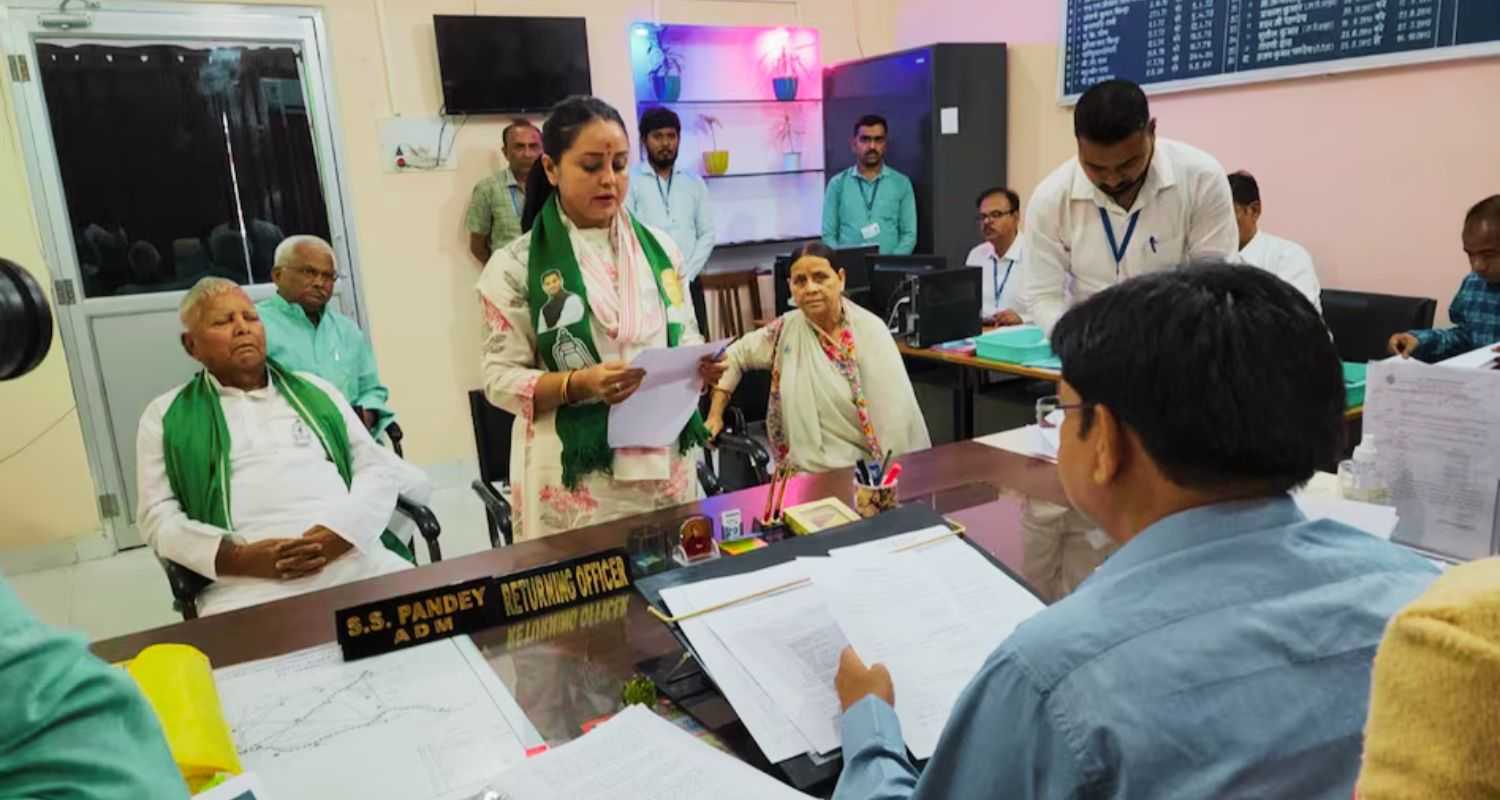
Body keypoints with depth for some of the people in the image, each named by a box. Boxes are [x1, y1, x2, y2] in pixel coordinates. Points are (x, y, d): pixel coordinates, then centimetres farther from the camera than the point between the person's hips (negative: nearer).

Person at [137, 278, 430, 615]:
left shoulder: (314, 391, 20)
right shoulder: (166, 416, 16)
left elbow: (375, 466, 13)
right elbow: (158, 516, 9)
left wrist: (343, 530, -7)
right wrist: (238, 557, -10)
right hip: (250, 583, -2)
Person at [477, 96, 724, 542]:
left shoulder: (659, 248, 6)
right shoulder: (516, 265, -6)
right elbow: (500, 379, -7)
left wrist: (699, 366, -8)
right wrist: (578, 384, -22)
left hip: (666, 464, 4)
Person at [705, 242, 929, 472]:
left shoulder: (869, 330, -8)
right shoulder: (787, 327, 3)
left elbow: (895, 412, -12)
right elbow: (736, 356, 17)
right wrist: (715, 415, 9)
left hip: (864, 470, -3)